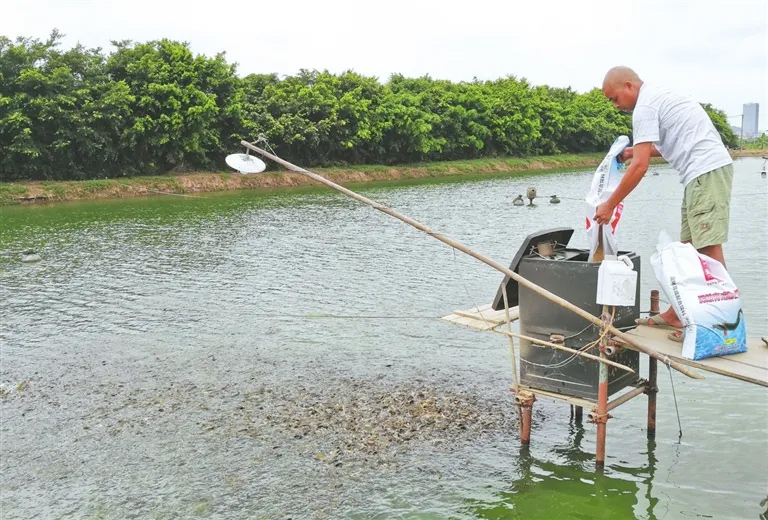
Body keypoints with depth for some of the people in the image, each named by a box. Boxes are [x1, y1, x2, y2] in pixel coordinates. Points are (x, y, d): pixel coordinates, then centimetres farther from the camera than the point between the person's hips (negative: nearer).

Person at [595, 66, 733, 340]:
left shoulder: (644, 107, -9)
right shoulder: (660, 96, 21)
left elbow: (640, 166, -15)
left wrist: (609, 205, -9)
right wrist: (635, 150, 21)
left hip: (706, 171, -10)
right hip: (706, 171, 10)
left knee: (708, 248, -12)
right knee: (688, 246, 11)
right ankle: (676, 314, 16)